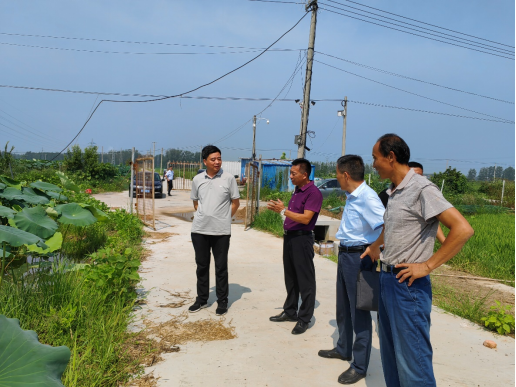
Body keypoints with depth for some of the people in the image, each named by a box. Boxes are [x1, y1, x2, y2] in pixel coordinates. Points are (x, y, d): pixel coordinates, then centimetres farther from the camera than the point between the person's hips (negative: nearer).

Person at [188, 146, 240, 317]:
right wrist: (203, 217, 7)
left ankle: (222, 301, 19)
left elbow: (235, 202, 2)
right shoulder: (197, 179, 4)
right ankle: (202, 299, 27)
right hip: (199, 230, 3)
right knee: (202, 265, 13)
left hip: (221, 231, -3)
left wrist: (224, 219, 2)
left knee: (221, 267, 6)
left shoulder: (228, 178, -4)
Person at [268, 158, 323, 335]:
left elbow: (305, 218, -22)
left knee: (305, 281, 0)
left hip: (302, 239, -9)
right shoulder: (297, 191, 14)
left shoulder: (314, 193, -14)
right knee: (290, 278, 17)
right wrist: (278, 209, 6)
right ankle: (290, 311, 30)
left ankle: (304, 319, 10)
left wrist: (284, 210, -21)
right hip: (289, 236, 9)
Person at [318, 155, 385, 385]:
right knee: (343, 307, 22)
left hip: (359, 258, -9)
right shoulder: (351, 197, 7)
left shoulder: (367, 197, -22)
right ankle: (344, 349, 42)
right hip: (345, 254, 10)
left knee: (359, 312, 3)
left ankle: (360, 366, 18)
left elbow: (387, 226, -31)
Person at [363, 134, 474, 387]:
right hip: (387, 279, 9)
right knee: (390, 354, 17)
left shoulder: (422, 189, -15)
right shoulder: (394, 192, 11)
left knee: (412, 359, -2)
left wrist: (427, 265, -21)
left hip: (408, 284, -9)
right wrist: (375, 246, 28)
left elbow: (463, 229, -23)